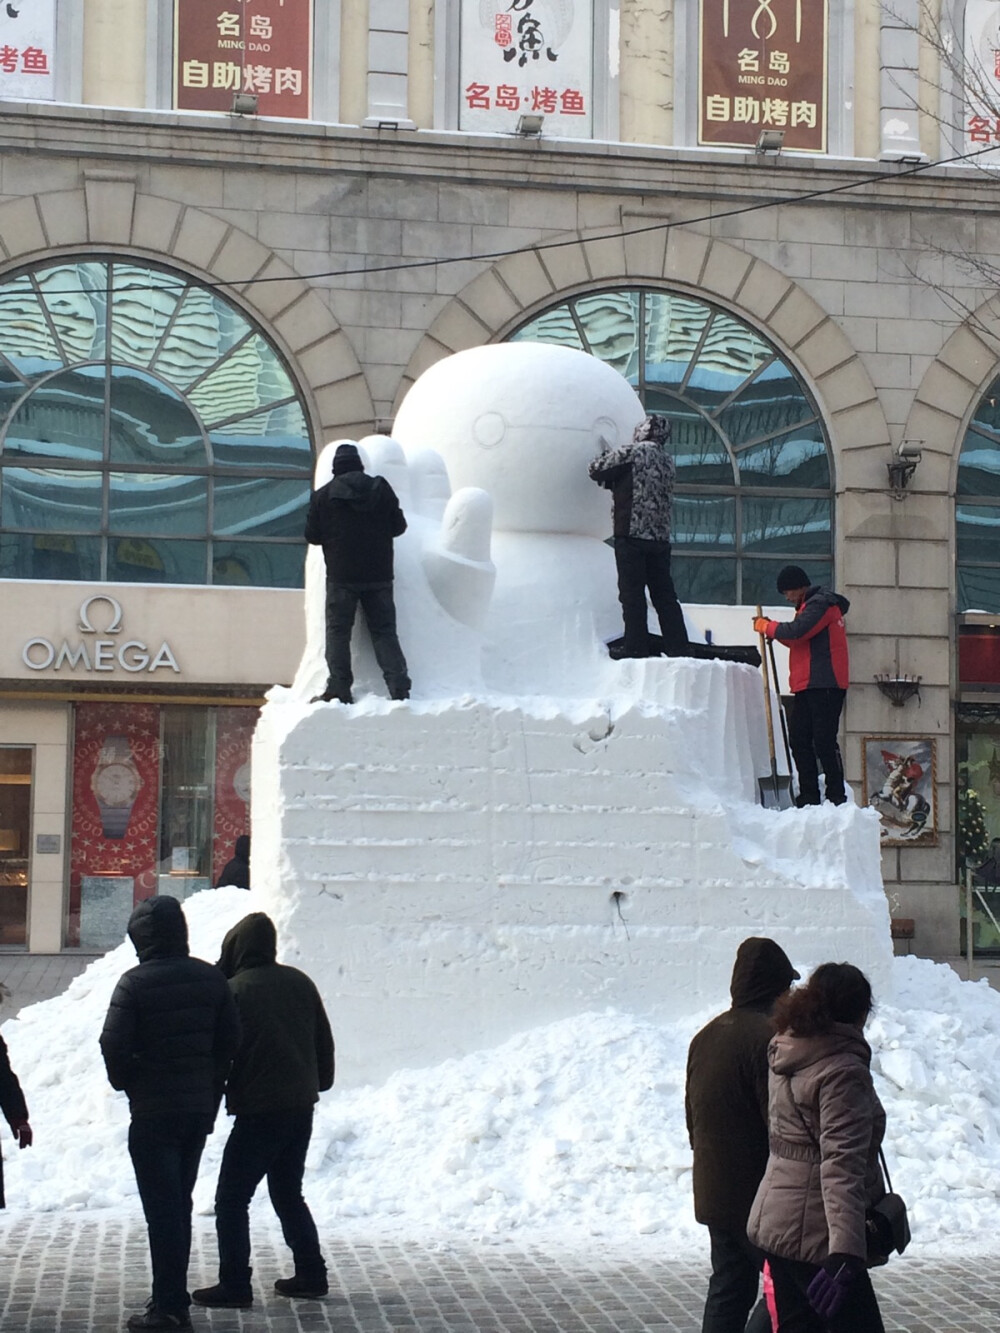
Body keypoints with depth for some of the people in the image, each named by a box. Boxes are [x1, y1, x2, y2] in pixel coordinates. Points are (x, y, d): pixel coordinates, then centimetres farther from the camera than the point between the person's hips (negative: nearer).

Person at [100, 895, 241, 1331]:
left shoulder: (135, 983, -13)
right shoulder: (212, 979, 3)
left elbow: (114, 1045, -16)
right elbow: (230, 1040, 5)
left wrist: (124, 1083, 2)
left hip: (153, 1111, -6)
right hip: (200, 1107, 6)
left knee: (162, 1209, -2)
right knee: (180, 1203, 16)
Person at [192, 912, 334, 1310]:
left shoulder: (233, 991, -10)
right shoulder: (299, 983, 7)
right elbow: (324, 1042, 13)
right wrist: (319, 1083, 27)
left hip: (258, 1111, -7)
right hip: (302, 1106, 7)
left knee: (232, 1198, 1)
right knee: (288, 1194, 20)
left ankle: (234, 1285, -2)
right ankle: (310, 1274, 20)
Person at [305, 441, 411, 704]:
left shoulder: (323, 496, -2)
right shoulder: (380, 488, 2)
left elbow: (312, 535, 1)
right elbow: (399, 525, 6)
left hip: (341, 576, -2)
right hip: (379, 574, 2)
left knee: (338, 631, 5)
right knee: (384, 632, 6)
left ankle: (339, 690, -3)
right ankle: (399, 687, -4)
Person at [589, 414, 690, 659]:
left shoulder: (632, 452, -6)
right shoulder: (667, 459, 14)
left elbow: (597, 471, 0)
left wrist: (607, 453, 18)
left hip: (631, 533, -6)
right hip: (661, 536, 6)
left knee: (632, 592, -3)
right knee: (664, 593, 8)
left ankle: (636, 645, -5)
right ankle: (677, 645, 6)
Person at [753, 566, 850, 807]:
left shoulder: (821, 604, -9)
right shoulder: (811, 606, 24)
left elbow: (798, 631, -21)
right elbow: (800, 641, 25)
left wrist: (767, 627, -7)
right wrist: (774, 630, 10)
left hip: (825, 685, -10)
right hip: (807, 686, 10)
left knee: (824, 741, -11)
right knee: (799, 740, 7)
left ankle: (837, 796, -8)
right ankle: (809, 797, 10)